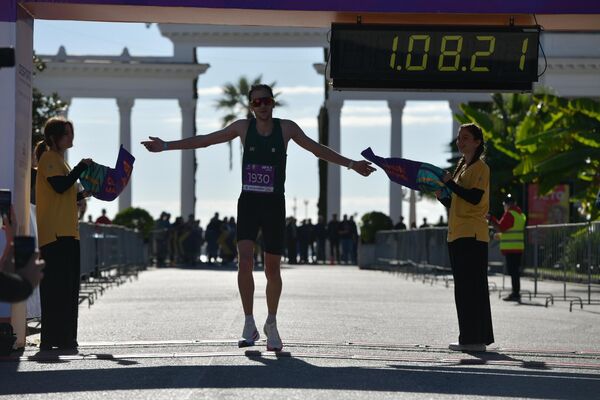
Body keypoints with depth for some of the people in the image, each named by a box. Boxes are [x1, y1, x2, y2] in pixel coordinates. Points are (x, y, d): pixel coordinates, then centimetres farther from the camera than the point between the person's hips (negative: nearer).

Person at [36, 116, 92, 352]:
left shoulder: (59, 160, 24)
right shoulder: (49, 158, -5)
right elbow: (60, 186, -19)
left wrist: (83, 194, 12)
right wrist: (82, 167, -12)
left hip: (67, 234, 10)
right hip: (55, 234, -10)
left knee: (67, 289, 9)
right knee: (58, 287, -12)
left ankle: (64, 338, 11)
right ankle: (53, 339, -12)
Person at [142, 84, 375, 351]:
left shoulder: (286, 128, 1)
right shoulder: (243, 127, 4)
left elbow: (318, 150, 10)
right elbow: (204, 141, 9)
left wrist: (351, 164, 6)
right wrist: (166, 146, 8)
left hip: (274, 204, 0)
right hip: (248, 202, 0)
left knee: (272, 269, 5)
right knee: (245, 260, -18)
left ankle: (271, 324, 25)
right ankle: (249, 325, -12)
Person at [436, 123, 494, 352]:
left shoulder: (480, 168, -4)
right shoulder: (462, 167, 22)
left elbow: (474, 197, -19)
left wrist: (449, 183, -14)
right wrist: (441, 196, 6)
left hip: (472, 236, -9)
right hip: (457, 236, 9)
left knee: (469, 288, -12)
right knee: (465, 288, 9)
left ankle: (474, 338, -13)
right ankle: (474, 338, 12)